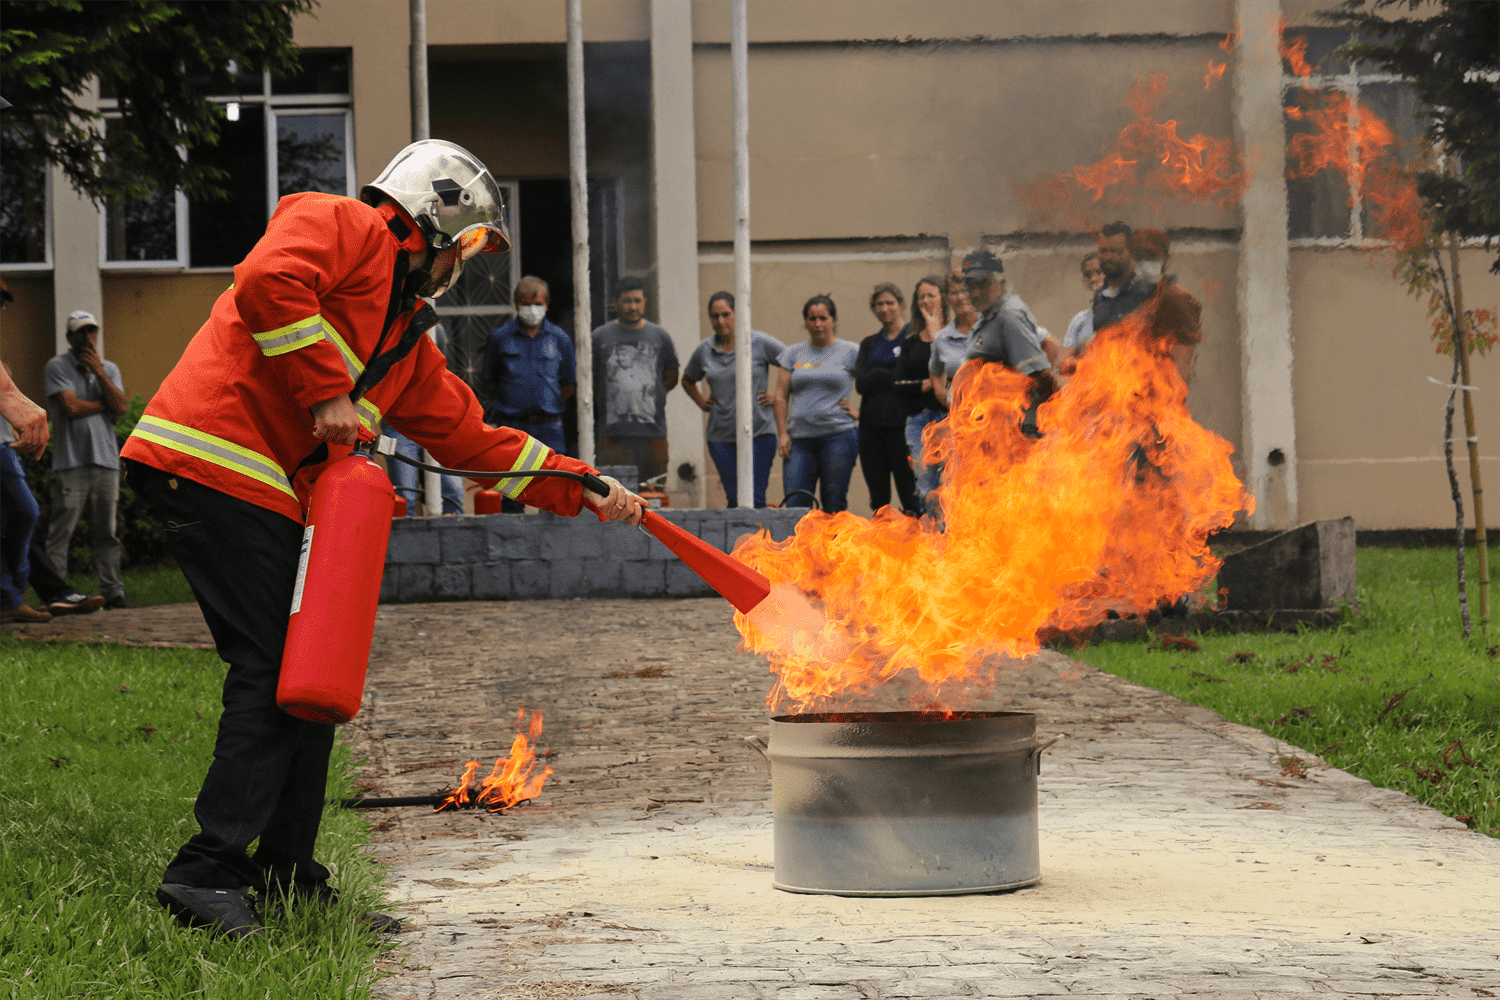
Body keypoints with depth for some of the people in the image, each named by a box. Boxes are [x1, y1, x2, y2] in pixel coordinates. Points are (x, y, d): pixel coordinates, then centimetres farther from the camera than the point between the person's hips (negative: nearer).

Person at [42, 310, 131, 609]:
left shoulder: (109, 369, 18)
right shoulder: (57, 367, 3)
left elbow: (120, 406, 2)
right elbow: (71, 406, -11)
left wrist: (98, 371, -3)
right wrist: (105, 405, 2)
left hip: (106, 460, 5)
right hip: (71, 460, -4)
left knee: (107, 531, 3)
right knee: (61, 530, -8)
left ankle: (112, 591, 4)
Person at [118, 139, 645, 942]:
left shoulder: (409, 342, 26)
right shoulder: (340, 227, 1)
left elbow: (473, 439, 28)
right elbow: (266, 286, -18)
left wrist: (584, 493, 24)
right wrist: (328, 393, -15)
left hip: (275, 501, 10)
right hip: (212, 464, -10)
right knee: (276, 672, -14)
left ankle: (289, 880, 18)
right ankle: (208, 871, -14)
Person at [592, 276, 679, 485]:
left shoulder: (659, 336, 11)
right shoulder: (599, 338, 6)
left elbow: (671, 378, 20)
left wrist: (647, 395, 12)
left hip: (652, 429, 2)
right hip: (613, 433, -1)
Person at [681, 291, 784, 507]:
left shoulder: (760, 343, -3)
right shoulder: (704, 351, 9)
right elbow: (688, 380, 29)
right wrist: (701, 402, 14)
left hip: (759, 433, -3)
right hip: (720, 437, 3)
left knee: (755, 499, -10)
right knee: (734, 500, 0)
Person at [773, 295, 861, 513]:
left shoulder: (851, 352, 6)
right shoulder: (793, 354, 14)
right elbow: (781, 396, 11)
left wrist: (859, 411, -2)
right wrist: (782, 433, 2)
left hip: (838, 436, -3)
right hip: (799, 438, 3)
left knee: (834, 505, -2)